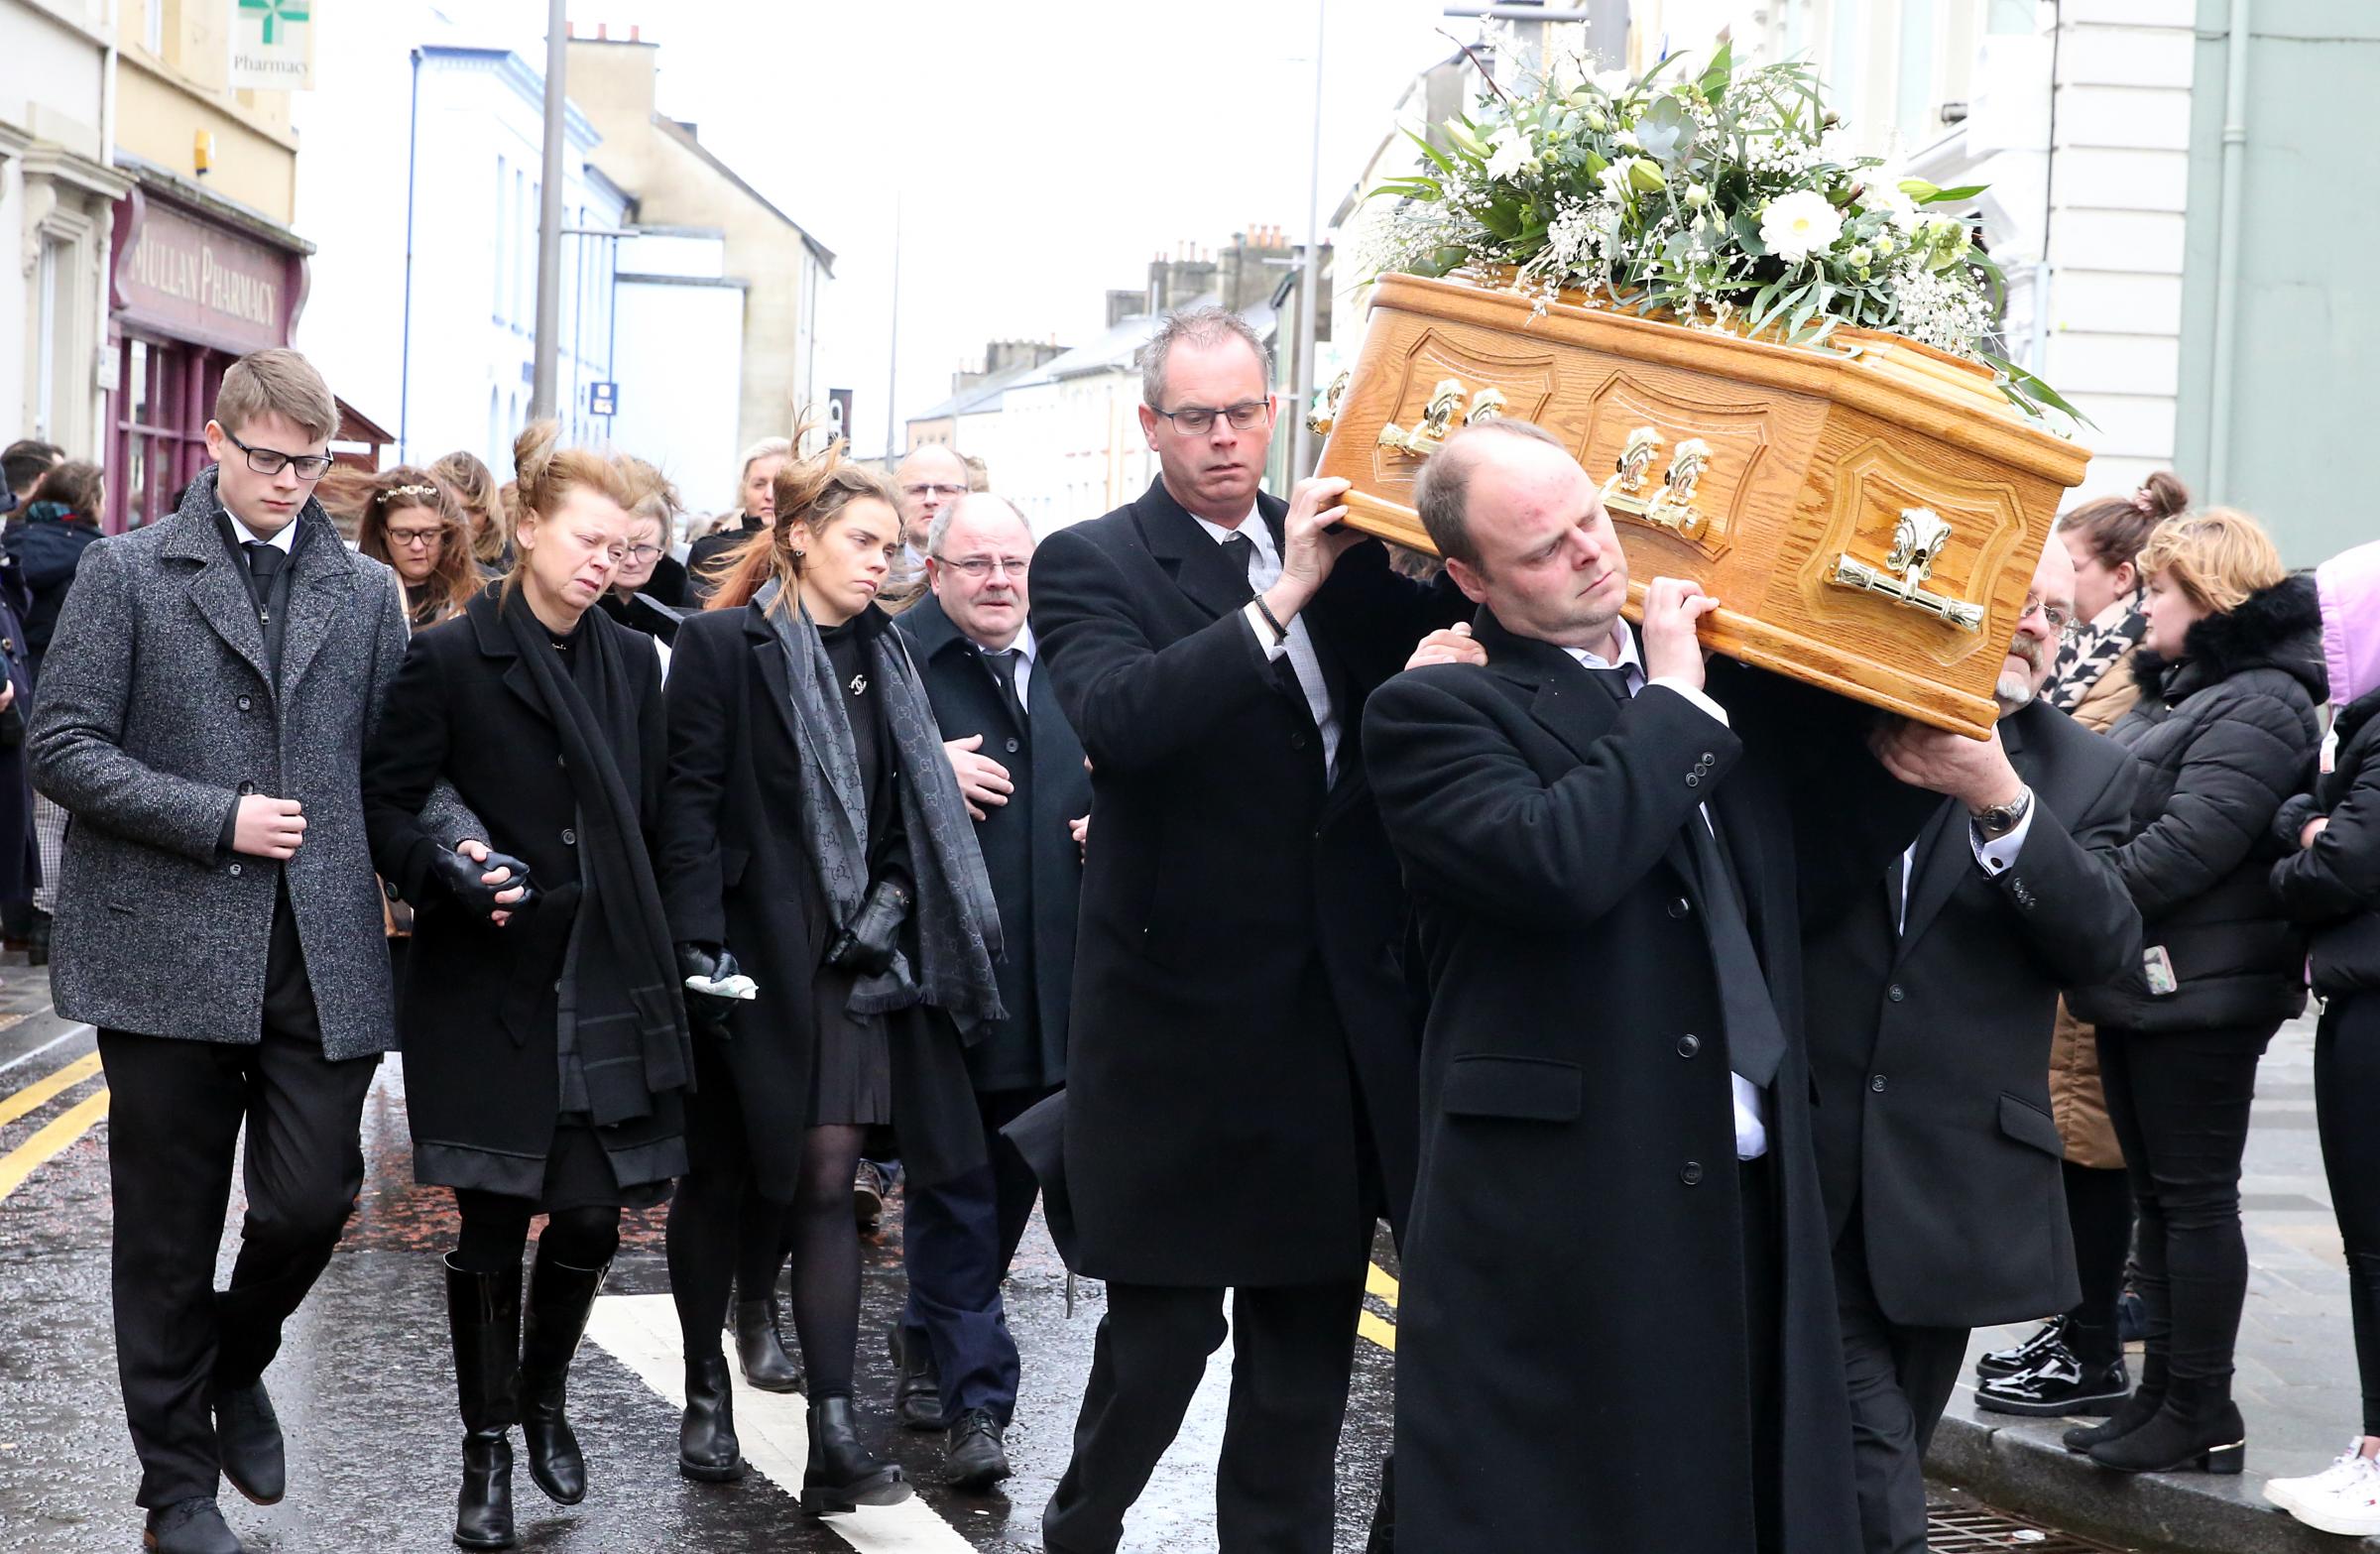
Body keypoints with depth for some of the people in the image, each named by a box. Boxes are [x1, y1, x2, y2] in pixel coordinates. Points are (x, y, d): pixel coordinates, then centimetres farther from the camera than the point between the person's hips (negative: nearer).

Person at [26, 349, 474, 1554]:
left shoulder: (366, 590, 11)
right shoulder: (126, 572, 2)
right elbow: (63, 745, -5)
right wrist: (216, 818, -12)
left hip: (321, 955, 2)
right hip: (166, 948, -2)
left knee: (312, 1200, -2)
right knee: (169, 1229, 6)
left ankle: (236, 1362, 31)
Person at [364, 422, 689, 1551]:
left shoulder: (632, 664, 9)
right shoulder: (450, 659, -5)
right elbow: (385, 804, -4)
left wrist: (663, 953, 8)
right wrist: (449, 879, -22)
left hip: (607, 984, 4)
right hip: (490, 989, -4)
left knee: (594, 1216, 3)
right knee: (494, 1230, 1)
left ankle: (544, 1398, 29)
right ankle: (488, 1447, 16)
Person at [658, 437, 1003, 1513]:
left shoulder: (882, 660, 11)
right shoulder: (724, 645, -6)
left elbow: (912, 815, 15)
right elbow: (688, 800, -10)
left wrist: (887, 907, -1)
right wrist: (699, 943, -16)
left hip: (845, 964, 4)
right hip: (746, 955, -4)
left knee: (826, 1182, -2)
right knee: (720, 1176, 9)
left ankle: (835, 1441, -7)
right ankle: (706, 1387, 27)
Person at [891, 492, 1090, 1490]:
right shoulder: (893, 659, -8)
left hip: (1051, 983, 6)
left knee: (1010, 1181, 16)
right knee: (952, 1186, 0)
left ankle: (929, 1342, 35)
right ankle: (975, 1396, 3)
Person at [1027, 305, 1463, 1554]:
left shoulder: (1339, 545, 10)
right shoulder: (1089, 563, -6)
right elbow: (1118, 716, -24)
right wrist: (1282, 598, -27)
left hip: (1341, 1012, 5)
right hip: (1183, 1014, -5)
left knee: (1310, 1332, 12)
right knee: (1162, 1325, 3)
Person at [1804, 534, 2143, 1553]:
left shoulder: (2086, 775, 8)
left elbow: (2106, 946, -8)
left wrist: (1999, 799, -21)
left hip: (1950, 1189, 3)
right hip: (1803, 1166, -2)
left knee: (1878, 1469, 13)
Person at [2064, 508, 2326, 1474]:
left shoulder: (2258, 704, -14)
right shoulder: (2172, 691, 18)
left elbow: (2187, 843, -24)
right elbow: (2117, 810, 21)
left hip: (2197, 992, -10)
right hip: (2142, 985, 10)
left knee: (2194, 1198, -4)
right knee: (2159, 1196, 13)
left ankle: (2202, 1414, 2)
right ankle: (2165, 1394, 19)